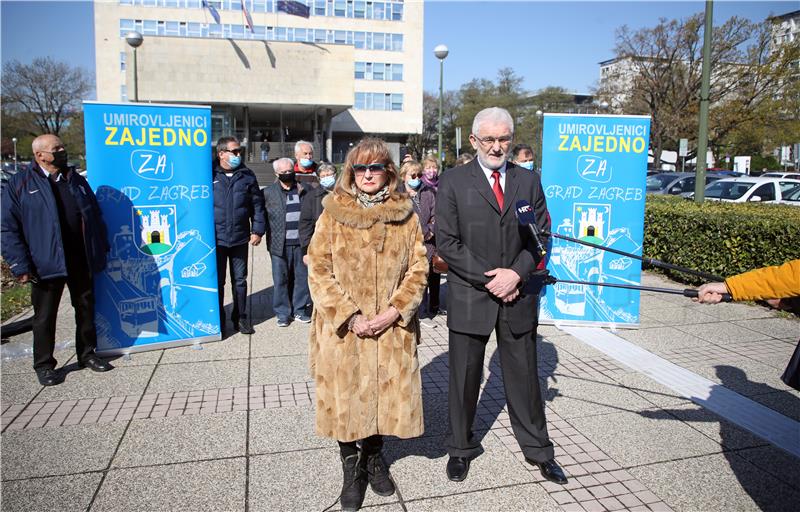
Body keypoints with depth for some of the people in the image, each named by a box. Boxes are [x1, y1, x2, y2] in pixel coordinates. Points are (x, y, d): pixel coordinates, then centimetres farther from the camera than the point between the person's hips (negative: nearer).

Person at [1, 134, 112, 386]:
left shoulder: (77, 180, 12)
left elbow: (95, 217, 15)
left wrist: (102, 251, 10)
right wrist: (20, 265, -12)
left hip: (82, 261, 4)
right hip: (46, 264, -4)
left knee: (86, 309, 13)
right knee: (45, 316, 6)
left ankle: (87, 354, 28)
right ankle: (44, 365, 19)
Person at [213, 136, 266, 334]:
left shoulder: (247, 175, 4)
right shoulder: (211, 175, -3)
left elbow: (257, 204, 7)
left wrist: (257, 230, 1)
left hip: (240, 238, 2)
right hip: (216, 238, -2)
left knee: (240, 280, 12)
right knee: (217, 281, 8)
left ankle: (240, 318, 25)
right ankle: (218, 319, 23)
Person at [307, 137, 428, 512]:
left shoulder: (406, 215, 3)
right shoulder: (333, 215, -2)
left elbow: (418, 268, 2)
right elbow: (318, 272, -5)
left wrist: (395, 311, -11)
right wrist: (351, 316, -13)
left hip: (392, 326, 2)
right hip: (343, 327, -1)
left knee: (385, 393, 11)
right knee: (345, 396, 8)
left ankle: (374, 457, 38)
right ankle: (351, 468, 31)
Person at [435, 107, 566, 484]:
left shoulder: (529, 181, 7)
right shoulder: (453, 182, -2)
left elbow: (541, 236, 6)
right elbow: (447, 243, -7)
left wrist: (517, 273, -10)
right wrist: (487, 280, -13)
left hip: (519, 295, 2)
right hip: (469, 296, -2)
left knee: (523, 374, 13)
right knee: (464, 375, 10)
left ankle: (537, 449, 31)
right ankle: (461, 448, 30)